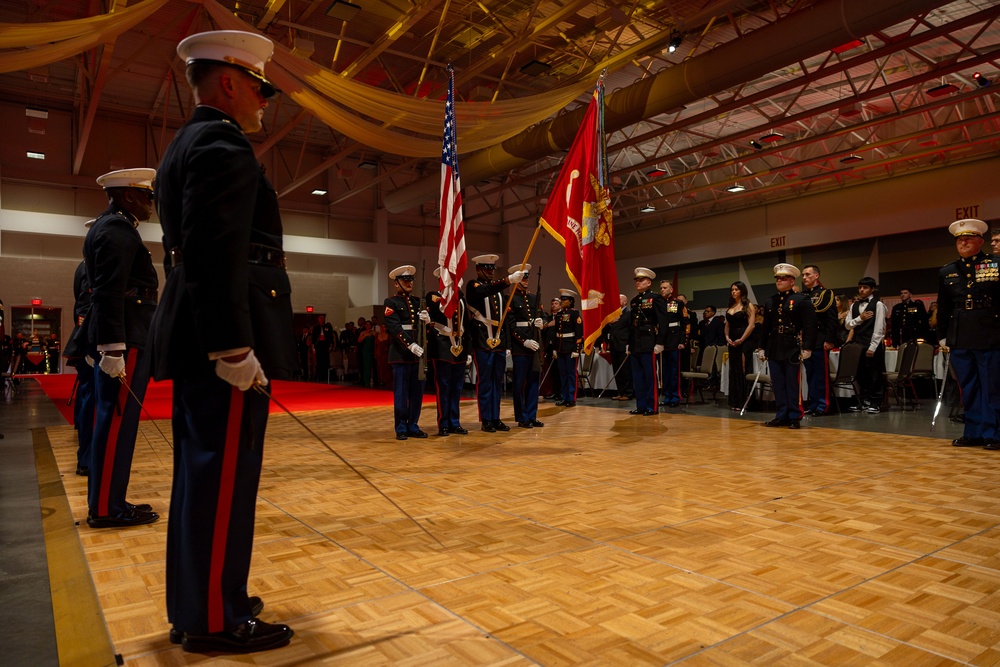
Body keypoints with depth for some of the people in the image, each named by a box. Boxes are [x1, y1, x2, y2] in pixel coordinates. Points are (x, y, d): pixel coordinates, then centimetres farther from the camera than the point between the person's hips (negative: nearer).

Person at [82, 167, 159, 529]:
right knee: (117, 423, -6)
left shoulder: (111, 226, 22)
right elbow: (108, 293, -21)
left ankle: (105, 502, 20)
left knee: (111, 422, 12)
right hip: (124, 341, -11)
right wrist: (113, 348, -25)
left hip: (120, 339, 11)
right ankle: (106, 508, 1)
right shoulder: (118, 229, -11)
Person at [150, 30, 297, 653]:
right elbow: (216, 252, -22)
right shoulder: (224, 143, -9)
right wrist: (234, 347, -24)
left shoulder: (186, 146, 24)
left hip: (195, 342, 11)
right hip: (223, 341, -11)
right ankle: (216, 620, 9)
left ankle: (195, 603, 28)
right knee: (224, 478, -3)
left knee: (202, 476, 15)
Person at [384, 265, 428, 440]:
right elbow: (395, 328, -11)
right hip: (401, 353, -5)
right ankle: (401, 428, 7)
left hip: (419, 352, 5)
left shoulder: (418, 301, 17)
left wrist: (427, 320, -8)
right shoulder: (391, 302, 0)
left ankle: (413, 426, 17)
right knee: (401, 392, -1)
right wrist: (410, 345, -22)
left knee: (417, 392, 8)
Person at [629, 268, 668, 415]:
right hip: (635, 345, 7)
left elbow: (662, 322, -11)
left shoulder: (656, 298, -5)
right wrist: (628, 343, 16)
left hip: (649, 344, -7)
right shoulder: (634, 301, 17)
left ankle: (652, 407, 6)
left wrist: (660, 343, -16)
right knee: (637, 377, 9)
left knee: (650, 376, -2)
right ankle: (641, 406, 17)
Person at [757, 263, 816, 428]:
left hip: (793, 349, -5)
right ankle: (781, 416, 15)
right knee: (778, 385, 8)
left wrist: (807, 348, -14)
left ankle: (794, 417, 9)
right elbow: (765, 327, 16)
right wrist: (762, 348, 12)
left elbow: (809, 326, -7)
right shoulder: (770, 302, 14)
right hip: (774, 349, 5)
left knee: (793, 385, 1)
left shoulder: (802, 300, -2)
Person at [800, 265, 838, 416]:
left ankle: (823, 405, 4)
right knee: (810, 374, 9)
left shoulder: (826, 294, -4)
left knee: (821, 375, -2)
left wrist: (829, 340, -17)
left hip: (820, 342, -6)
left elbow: (832, 319, -11)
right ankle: (813, 404, 16)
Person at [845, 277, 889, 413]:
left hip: (873, 344, -6)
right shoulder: (854, 306, 13)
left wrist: (872, 347, -15)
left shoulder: (878, 305, -5)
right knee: (861, 374, 10)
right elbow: (848, 325, 10)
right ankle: (865, 401, 18)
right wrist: (860, 318, -8)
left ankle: (875, 403, 6)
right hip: (858, 345, 6)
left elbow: (879, 328, -10)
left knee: (874, 375, 0)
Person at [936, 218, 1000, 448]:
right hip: (959, 338, 3)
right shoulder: (946, 272, 12)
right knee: (968, 388, 9)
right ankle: (974, 432, 17)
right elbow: (943, 308, 14)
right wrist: (942, 336, 11)